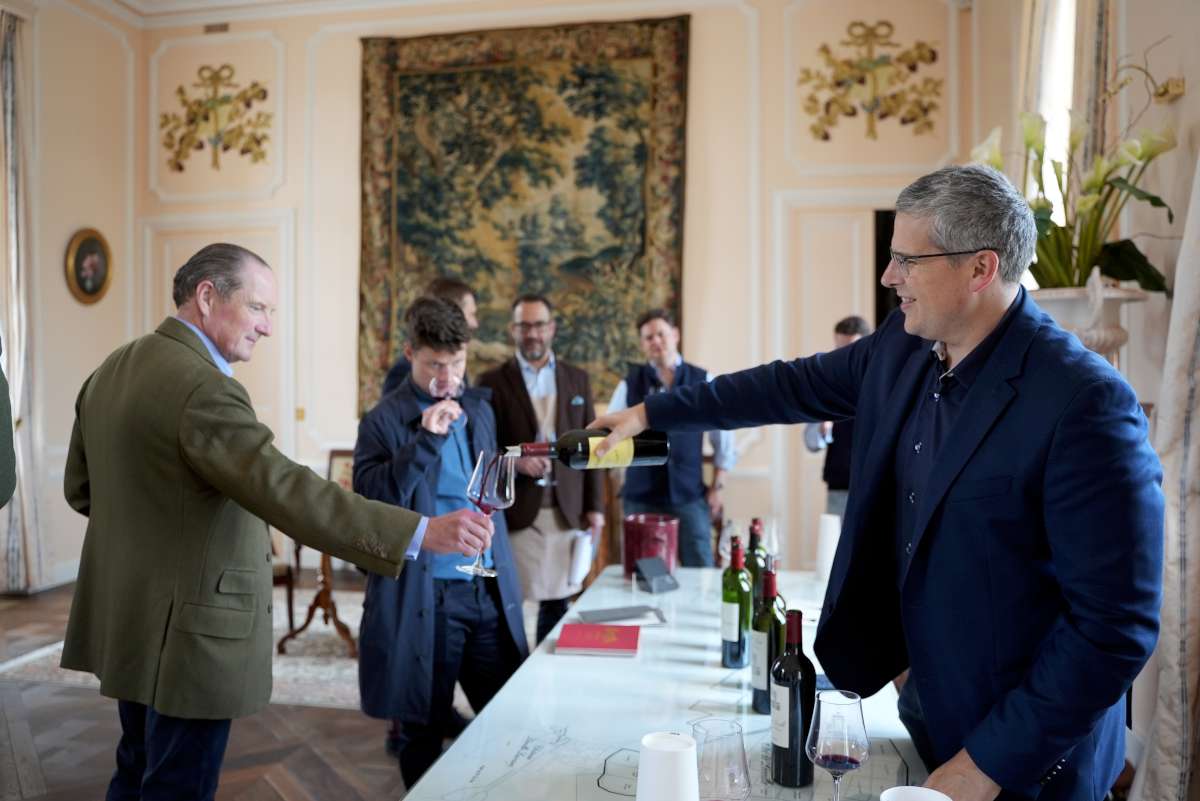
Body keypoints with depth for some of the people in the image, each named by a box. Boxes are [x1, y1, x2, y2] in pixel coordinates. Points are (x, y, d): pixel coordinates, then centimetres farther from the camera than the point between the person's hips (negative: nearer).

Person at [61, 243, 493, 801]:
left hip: (126, 619, 10)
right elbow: (288, 492, -34)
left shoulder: (113, 368, 6)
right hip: (185, 634, -9)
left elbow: (81, 488, 15)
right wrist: (423, 532, -36)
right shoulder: (202, 388, -24)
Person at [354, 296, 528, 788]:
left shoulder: (479, 409, 10)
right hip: (424, 596, -5)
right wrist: (425, 440, -24)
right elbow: (369, 499, -17)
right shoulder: (384, 421, -7)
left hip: (488, 590, 5)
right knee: (423, 729, 10)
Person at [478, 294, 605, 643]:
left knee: (558, 601, 9)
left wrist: (595, 506, 4)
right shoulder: (493, 381, 1)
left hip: (567, 510, 3)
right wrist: (514, 460, -19)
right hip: (515, 510, -2)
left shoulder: (577, 378, 10)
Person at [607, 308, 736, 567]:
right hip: (640, 497, 0)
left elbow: (723, 438, 6)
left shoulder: (703, 381, 1)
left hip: (690, 496, 0)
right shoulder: (630, 384, 0)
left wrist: (717, 487, 4)